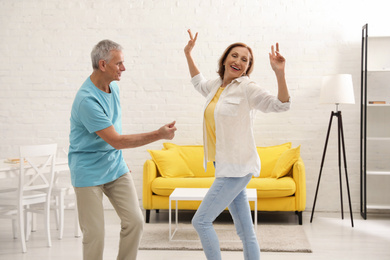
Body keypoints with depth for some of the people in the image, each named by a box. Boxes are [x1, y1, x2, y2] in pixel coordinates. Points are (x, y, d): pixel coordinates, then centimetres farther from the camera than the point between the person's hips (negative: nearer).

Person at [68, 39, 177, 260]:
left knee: (135, 221, 0)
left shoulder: (114, 86, 3)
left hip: (116, 166, 7)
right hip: (89, 173, -7)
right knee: (95, 234, -3)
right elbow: (116, 140, -22)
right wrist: (159, 135, -21)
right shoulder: (87, 99, -24)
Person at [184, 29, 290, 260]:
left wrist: (280, 73, -31)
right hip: (226, 166, 7)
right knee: (245, 231, 11)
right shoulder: (216, 86, 13)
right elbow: (199, 83, 37)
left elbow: (281, 105, -19)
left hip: (237, 167, -7)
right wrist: (188, 55, 36)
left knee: (201, 220, -7)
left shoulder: (247, 88, -10)